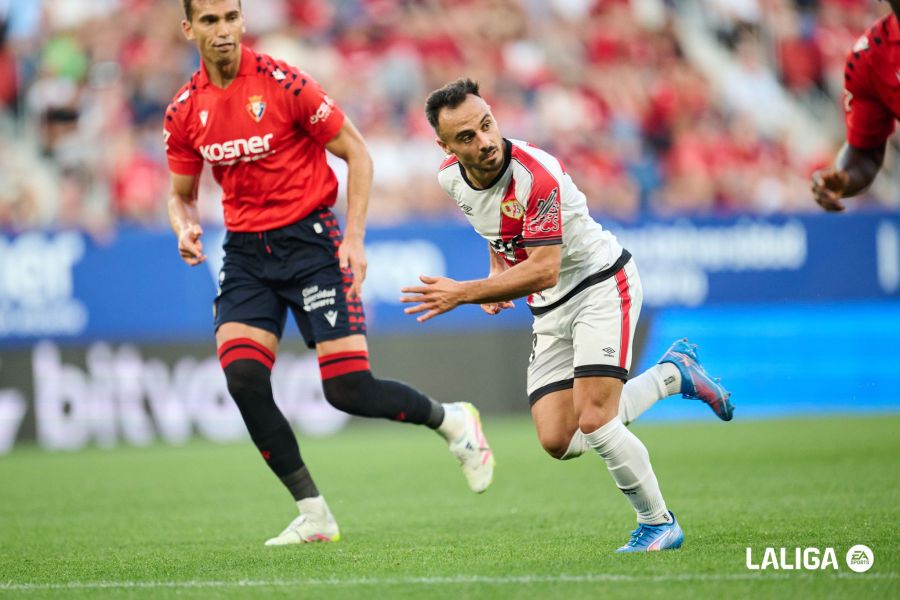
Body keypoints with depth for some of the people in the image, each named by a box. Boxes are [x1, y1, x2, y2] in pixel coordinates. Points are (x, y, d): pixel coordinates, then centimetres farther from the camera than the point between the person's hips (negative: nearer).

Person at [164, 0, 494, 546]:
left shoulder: (282, 83, -12)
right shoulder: (185, 111, 2)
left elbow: (357, 153, -5)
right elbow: (181, 194, 16)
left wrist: (354, 237, -12)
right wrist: (185, 227, -8)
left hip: (309, 240, -4)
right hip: (245, 252, 4)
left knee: (348, 389, -10)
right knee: (243, 378, -16)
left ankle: (452, 420, 20)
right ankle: (314, 515, -4)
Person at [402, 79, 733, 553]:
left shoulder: (535, 174, -28)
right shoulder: (450, 177, -4)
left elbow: (544, 271, -33)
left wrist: (465, 293, -35)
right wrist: (499, 271, 5)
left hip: (601, 284, -7)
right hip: (550, 310, 8)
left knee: (593, 421, -21)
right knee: (558, 441, -1)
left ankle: (657, 523, 1)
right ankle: (672, 373, 19)